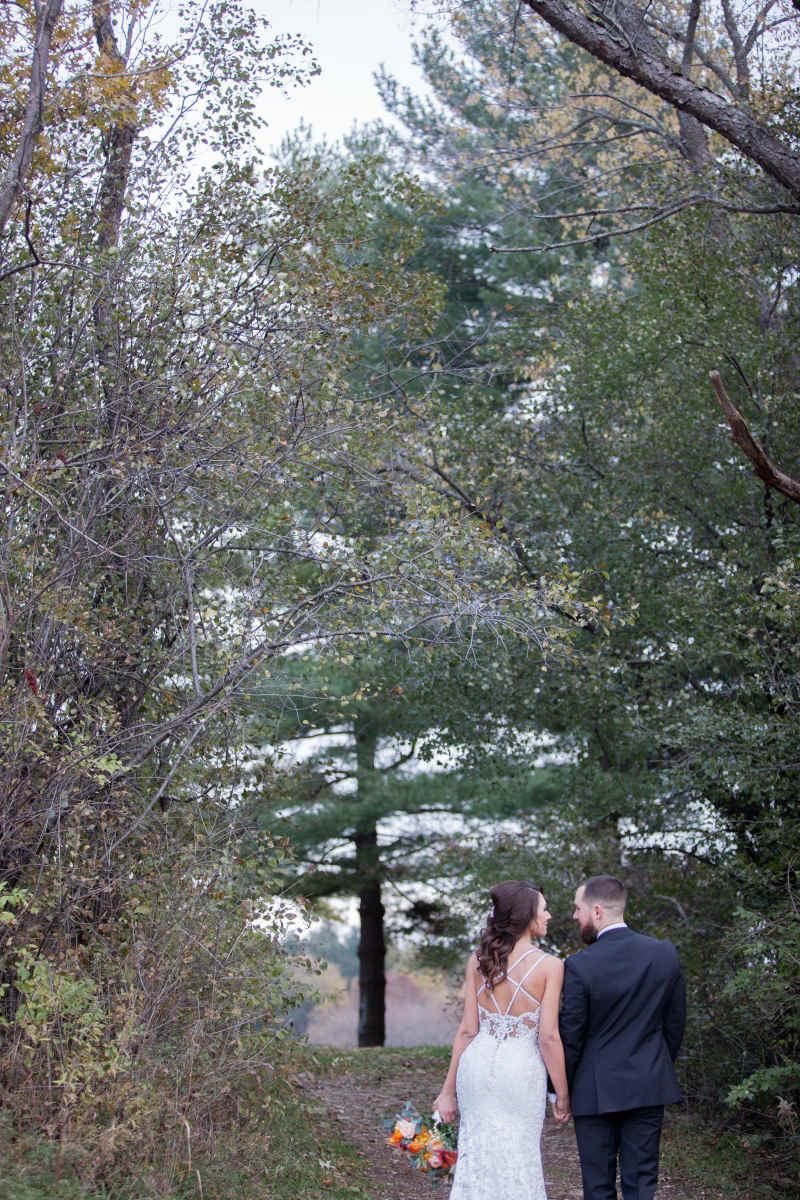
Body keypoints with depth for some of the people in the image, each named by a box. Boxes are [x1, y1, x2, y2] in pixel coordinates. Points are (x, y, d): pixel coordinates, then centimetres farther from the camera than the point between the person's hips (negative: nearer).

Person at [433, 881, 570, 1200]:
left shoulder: (477, 961, 1)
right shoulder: (550, 966, -9)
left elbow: (468, 1031, 1)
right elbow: (548, 1037, -11)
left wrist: (449, 1090, 6)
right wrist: (562, 1095, -2)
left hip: (477, 1064, 3)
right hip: (522, 1068, -3)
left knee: (475, 1155, 13)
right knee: (519, 1160, 10)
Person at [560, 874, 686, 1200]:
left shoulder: (579, 966, -16)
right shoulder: (666, 954, -4)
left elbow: (570, 1038, -10)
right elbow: (675, 1024, 6)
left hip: (595, 1090, -3)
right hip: (649, 1086, 3)